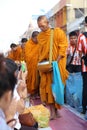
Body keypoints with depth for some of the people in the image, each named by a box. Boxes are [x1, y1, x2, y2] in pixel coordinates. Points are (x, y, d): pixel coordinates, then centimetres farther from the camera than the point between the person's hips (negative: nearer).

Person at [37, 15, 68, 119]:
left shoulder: (58, 32, -4)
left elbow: (63, 47, -9)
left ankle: (56, 109, 13)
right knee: (47, 86, -2)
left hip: (57, 65, -3)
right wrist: (41, 62, 1)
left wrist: (56, 61, -17)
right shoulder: (40, 36, 9)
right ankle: (52, 111, 2)